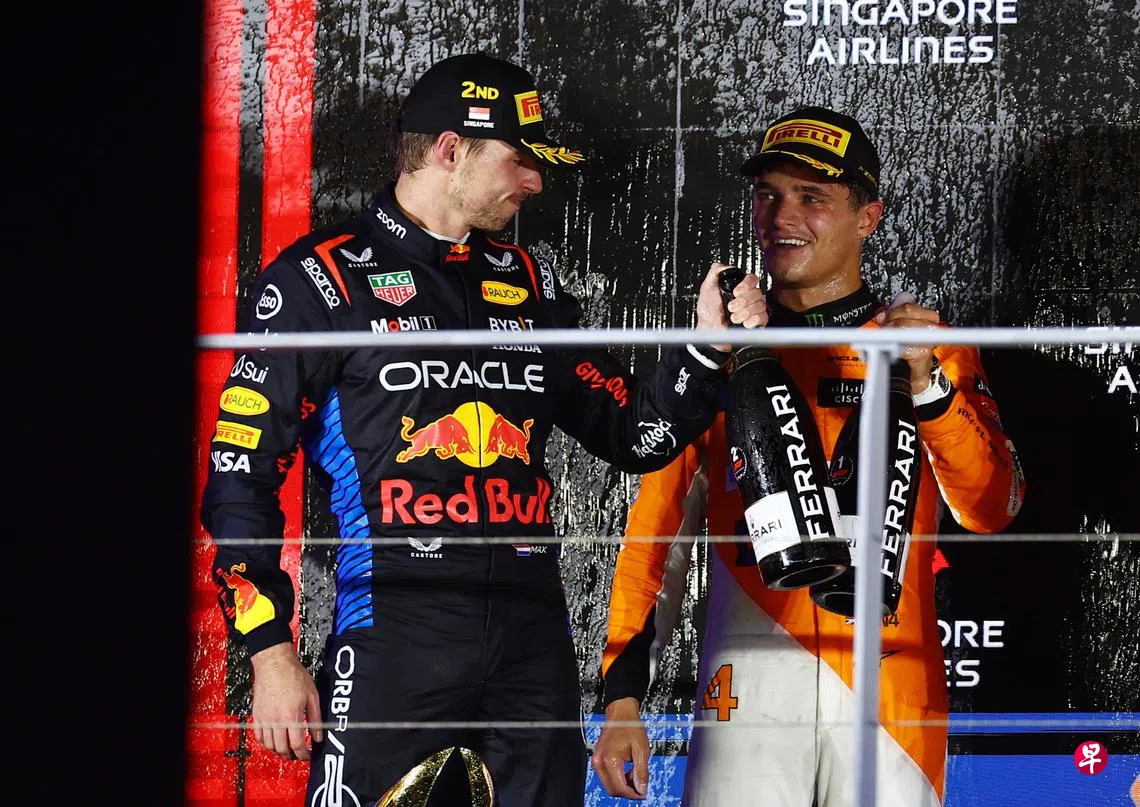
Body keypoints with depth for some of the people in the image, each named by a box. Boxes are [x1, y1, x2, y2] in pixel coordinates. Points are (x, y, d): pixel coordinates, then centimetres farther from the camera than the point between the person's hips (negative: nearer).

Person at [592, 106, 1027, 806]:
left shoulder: (933, 351, 8)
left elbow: (989, 511, -5)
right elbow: (658, 534, 13)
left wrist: (926, 387, -18)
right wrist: (624, 696, 5)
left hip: (891, 689, 0)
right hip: (749, 687, 1)